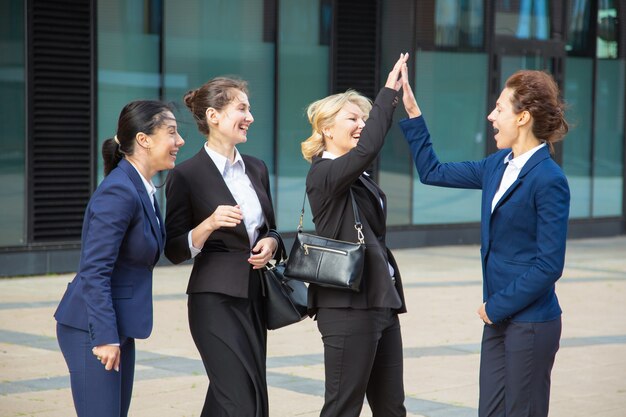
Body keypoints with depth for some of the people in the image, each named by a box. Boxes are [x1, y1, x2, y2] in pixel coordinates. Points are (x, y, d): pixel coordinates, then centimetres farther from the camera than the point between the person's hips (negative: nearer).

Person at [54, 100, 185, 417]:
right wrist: (106, 337, -22)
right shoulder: (118, 192, -19)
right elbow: (94, 272, -22)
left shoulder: (141, 188, 9)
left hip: (116, 326, 10)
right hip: (91, 329, -10)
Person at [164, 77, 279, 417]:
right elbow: (175, 251, -8)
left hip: (255, 296, 7)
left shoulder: (256, 169, 11)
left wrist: (270, 242, -2)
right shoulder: (187, 175, -8)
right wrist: (210, 224, -25)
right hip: (216, 299, -7)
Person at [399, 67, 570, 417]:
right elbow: (434, 172, 19)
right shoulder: (498, 166, 7)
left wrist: (497, 306, -11)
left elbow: (549, 264, -17)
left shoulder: (549, 180, -16)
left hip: (531, 322, -8)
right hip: (499, 319, 8)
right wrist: (413, 113, 14)